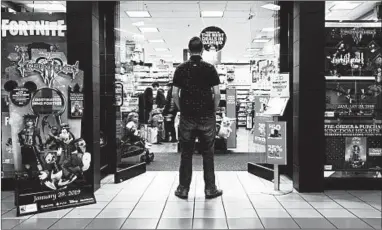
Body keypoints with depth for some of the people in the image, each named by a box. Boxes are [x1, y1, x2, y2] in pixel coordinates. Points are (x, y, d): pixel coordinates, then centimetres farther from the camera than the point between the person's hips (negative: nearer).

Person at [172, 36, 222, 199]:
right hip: (207, 117, -1)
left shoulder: (181, 69, 1)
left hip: (187, 117, 1)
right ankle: (210, 189, 14)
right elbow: (217, 93, -6)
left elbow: (175, 93, -2)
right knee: (208, 154, 8)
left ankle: (183, 189, 14)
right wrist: (214, 110, 7)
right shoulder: (210, 68, -2)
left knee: (186, 154, 8)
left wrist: (181, 109, 11)